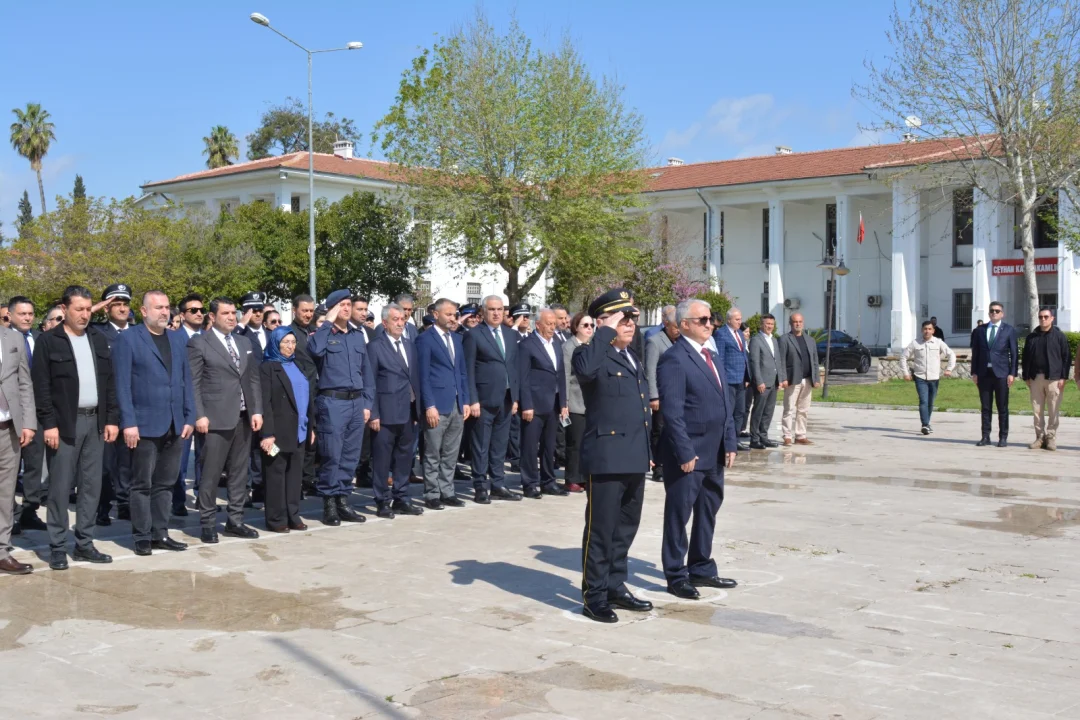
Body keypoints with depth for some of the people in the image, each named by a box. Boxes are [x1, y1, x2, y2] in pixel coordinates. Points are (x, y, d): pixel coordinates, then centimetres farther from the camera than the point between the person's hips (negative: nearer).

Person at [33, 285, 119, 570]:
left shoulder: (99, 339, 11)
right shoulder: (48, 341, -4)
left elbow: (109, 382, 11)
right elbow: (41, 386, -8)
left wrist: (112, 418, 5)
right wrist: (48, 423, -14)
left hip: (95, 422, 5)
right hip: (64, 424, -5)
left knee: (91, 486, 7)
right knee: (61, 487, -1)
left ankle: (84, 544, 16)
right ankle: (57, 547, 8)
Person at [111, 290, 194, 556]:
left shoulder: (178, 339, 14)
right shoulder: (127, 339, -3)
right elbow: (122, 384, -8)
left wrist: (189, 418, 7)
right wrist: (128, 423, -14)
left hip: (175, 425, 5)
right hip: (144, 425, -5)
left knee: (165, 484, 10)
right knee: (142, 484, 3)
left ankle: (160, 534, 18)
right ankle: (142, 537, 11)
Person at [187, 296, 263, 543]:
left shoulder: (245, 343, 16)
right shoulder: (199, 343, -2)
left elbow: (254, 379, 14)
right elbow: (193, 383, -7)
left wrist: (257, 410, 5)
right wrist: (199, 416, -14)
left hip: (243, 418, 6)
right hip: (216, 419, -6)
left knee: (239, 472, 9)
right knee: (211, 474, -1)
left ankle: (235, 521, 17)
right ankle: (208, 524, 8)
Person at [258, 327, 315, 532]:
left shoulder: (296, 366, 16)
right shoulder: (268, 367, -5)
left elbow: (309, 396, 17)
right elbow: (265, 402, -12)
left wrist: (311, 426, 12)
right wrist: (267, 433, -18)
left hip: (299, 431, 6)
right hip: (279, 431, -6)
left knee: (295, 473, 9)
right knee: (276, 474, 0)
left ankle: (292, 515, 16)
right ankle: (276, 519, 6)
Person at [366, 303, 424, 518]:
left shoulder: (409, 345, 14)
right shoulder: (375, 347, -5)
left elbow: (415, 378, 14)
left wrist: (417, 409, 9)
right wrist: (373, 414, -13)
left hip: (408, 412, 6)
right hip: (386, 413, -6)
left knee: (404, 458, 12)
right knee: (382, 460, 1)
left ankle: (401, 499, 21)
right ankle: (382, 502, 10)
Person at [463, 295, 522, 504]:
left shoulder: (511, 335, 13)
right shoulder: (474, 335, -5)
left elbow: (514, 367, 15)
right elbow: (468, 371, -7)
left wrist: (515, 398, 10)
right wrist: (473, 400, -13)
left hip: (506, 399, 6)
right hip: (484, 400, -5)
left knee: (500, 446, 12)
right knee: (481, 447, 1)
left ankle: (498, 485, 20)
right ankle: (481, 488, 8)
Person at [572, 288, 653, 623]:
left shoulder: (635, 361, 19)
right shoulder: (593, 355, -8)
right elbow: (585, 370, -34)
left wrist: (647, 452, 21)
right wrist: (606, 331, -24)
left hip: (634, 459, 8)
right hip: (606, 456, -8)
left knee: (626, 527, 15)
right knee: (601, 528, -1)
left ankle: (616, 586, 27)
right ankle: (594, 596, 8)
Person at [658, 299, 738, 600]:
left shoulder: (712, 355, 14)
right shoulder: (674, 359, -14)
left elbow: (725, 402, 16)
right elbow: (672, 412, -18)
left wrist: (730, 443, 10)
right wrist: (685, 452, -19)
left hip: (714, 453, 9)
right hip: (687, 454, -8)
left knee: (708, 512, 17)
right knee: (679, 514, 4)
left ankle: (701, 569, 30)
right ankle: (676, 576, 15)